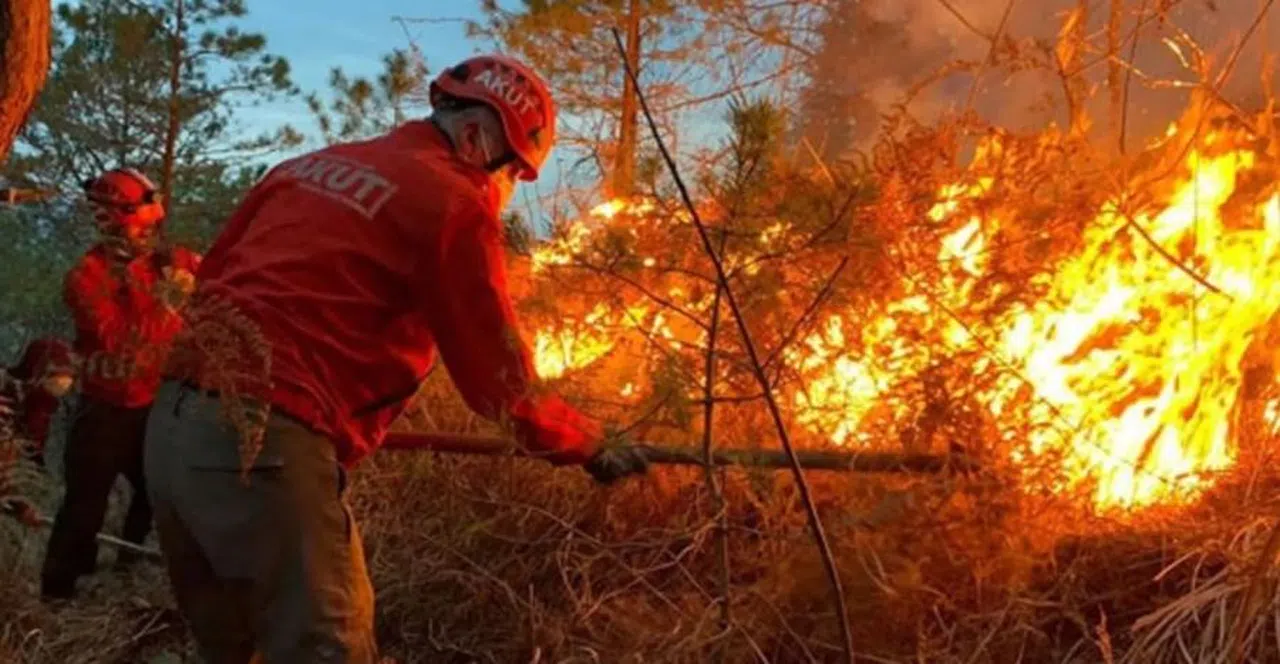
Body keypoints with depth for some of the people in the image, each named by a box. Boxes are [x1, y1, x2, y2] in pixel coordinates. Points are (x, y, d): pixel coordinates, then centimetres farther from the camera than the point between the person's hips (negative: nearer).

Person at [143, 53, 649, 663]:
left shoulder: (311, 164, 18)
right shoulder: (452, 203, -5)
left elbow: (212, 275, 20)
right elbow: (501, 382, -2)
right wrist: (592, 447, 13)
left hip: (172, 425, 9)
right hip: (262, 444, -9)